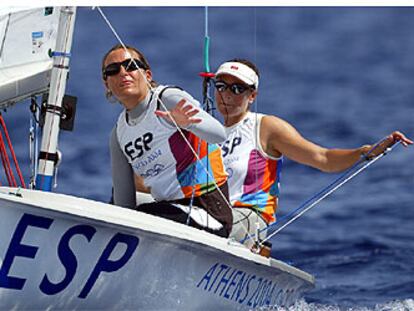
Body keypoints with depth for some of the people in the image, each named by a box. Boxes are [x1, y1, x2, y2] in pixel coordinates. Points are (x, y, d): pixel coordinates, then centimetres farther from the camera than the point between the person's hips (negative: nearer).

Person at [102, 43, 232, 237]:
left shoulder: (168, 98, -9)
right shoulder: (119, 133, 12)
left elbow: (218, 134, -28)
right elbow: (123, 200, 14)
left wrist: (186, 122, -47)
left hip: (207, 213, -7)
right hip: (169, 209, 7)